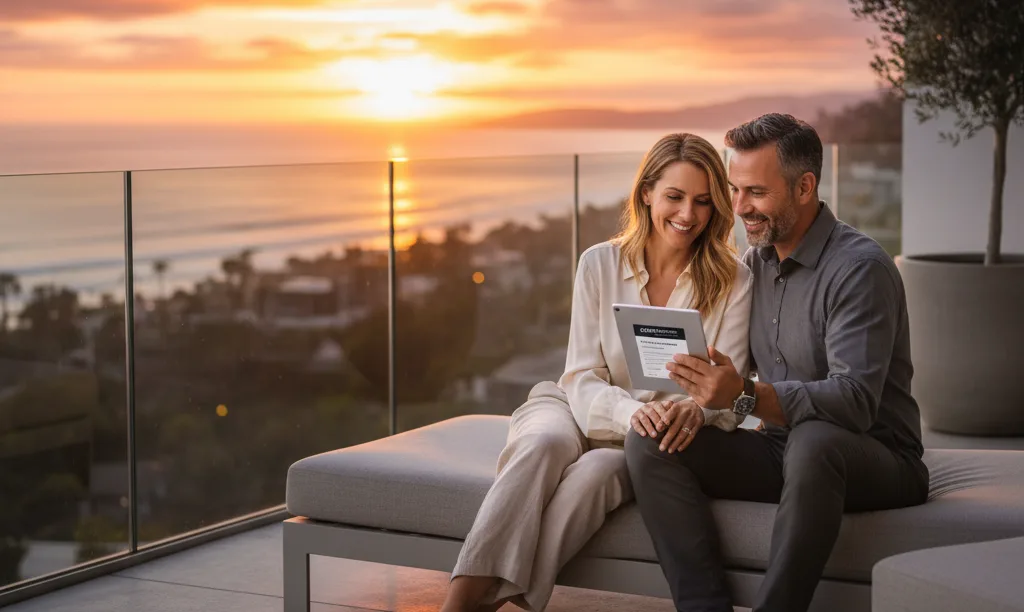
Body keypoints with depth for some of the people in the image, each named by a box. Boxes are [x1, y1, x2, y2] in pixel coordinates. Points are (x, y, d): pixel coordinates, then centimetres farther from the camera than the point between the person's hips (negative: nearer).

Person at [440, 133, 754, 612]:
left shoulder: (732, 281, -2)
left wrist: (696, 410, -31)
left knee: (598, 468, -35)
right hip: (590, 416, 1)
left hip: (663, 445, -1)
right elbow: (582, 379, -4)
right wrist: (632, 412, -27)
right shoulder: (600, 264, 1)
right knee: (545, 441, -34)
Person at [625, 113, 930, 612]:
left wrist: (747, 397, -37)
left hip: (875, 460, -7)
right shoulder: (753, 262, 10)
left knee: (811, 440, -40)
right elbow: (728, 370, 15)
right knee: (649, 441, -13)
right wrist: (700, 396, -8)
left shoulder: (859, 267, -14)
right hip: (780, 450, 7)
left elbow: (856, 401, -26)